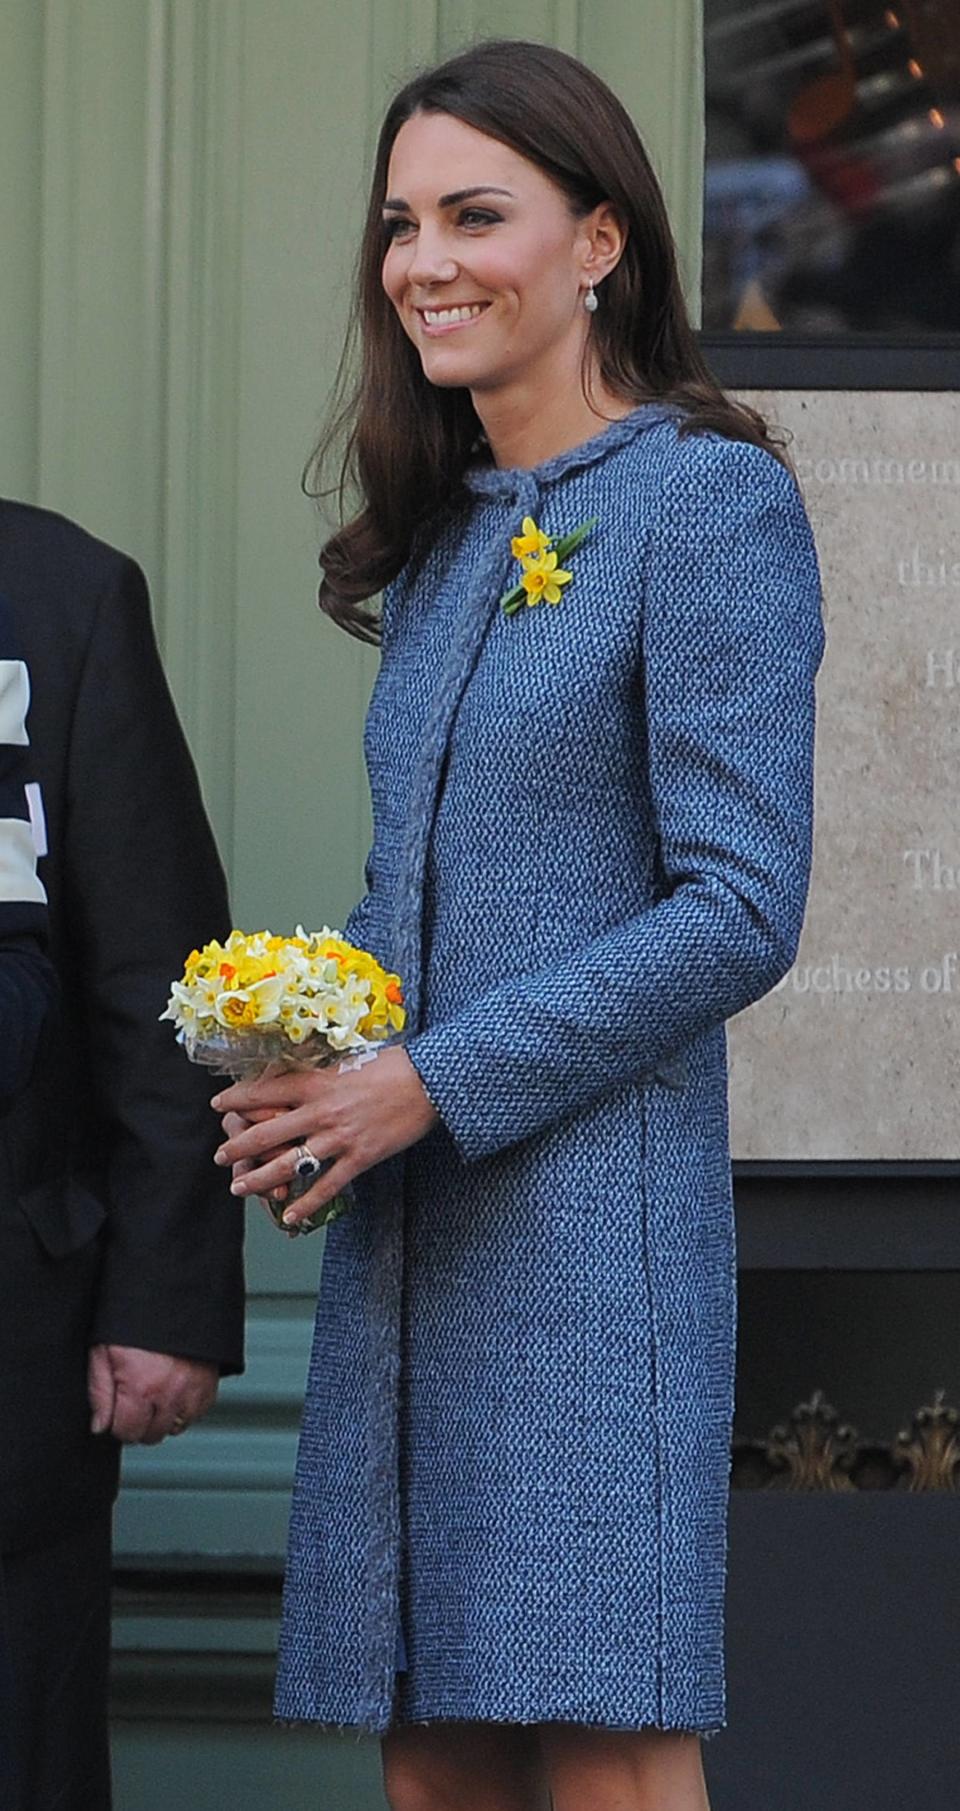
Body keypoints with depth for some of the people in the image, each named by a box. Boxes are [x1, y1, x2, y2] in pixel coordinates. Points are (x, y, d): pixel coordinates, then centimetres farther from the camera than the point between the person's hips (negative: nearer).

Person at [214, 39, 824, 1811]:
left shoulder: (709, 502, -6)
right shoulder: (442, 534, 17)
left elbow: (740, 911, -12)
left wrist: (434, 1086, -15)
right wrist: (304, 1065, 3)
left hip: (592, 1202, -7)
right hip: (402, 1227, 7)